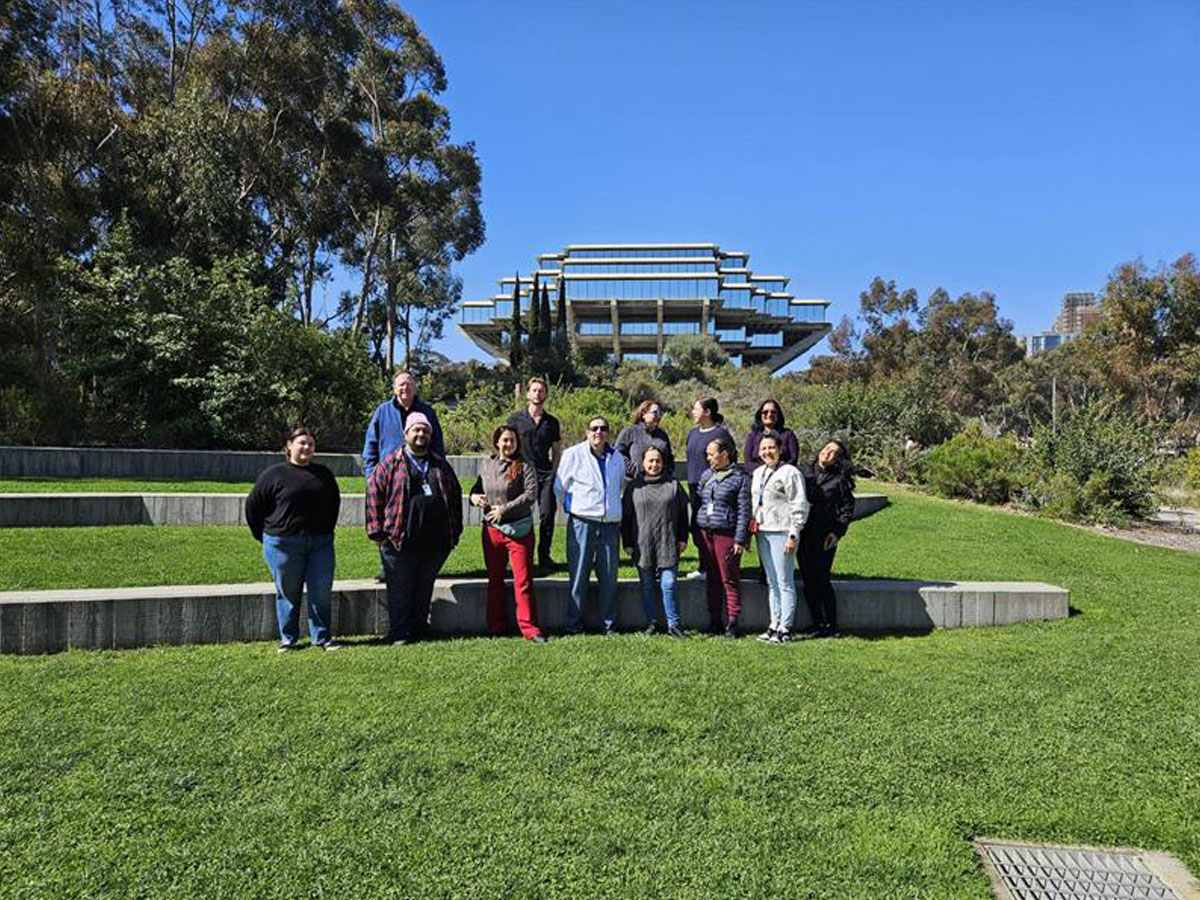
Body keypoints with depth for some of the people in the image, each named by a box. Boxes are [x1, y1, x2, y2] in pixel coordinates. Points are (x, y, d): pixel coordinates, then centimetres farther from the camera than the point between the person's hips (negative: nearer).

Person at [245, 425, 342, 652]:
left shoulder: (323, 474, 11)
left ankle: (321, 637, 14)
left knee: (321, 593, 2)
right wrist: (265, 537, 4)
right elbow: (252, 507, 3)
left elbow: (334, 503, 25)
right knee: (288, 593, 6)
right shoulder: (275, 474, -2)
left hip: (320, 543, 3)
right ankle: (288, 639, 18)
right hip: (284, 544, -3)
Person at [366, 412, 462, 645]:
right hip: (399, 541, -3)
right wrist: (377, 531, -6)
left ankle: (418, 630, 23)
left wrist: (455, 531, 14)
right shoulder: (390, 464, 3)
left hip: (435, 543, 4)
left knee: (424, 590, 12)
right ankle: (399, 634, 12)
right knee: (400, 591, 2)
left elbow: (455, 496, 20)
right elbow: (374, 494, 0)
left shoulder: (441, 465, 15)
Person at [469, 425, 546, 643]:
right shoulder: (485, 465, 9)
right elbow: (478, 487, 23)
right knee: (495, 580, 13)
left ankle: (529, 627, 2)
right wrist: (474, 496, 0)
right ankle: (496, 626, 24)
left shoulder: (524, 466, -5)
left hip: (519, 529, -4)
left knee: (523, 580, -4)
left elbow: (531, 493, -15)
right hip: (491, 529, 4)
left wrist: (505, 509, -19)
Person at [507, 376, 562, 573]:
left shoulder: (552, 422, 13)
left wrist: (554, 475, 6)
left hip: (546, 475, 1)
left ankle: (544, 557, 8)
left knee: (547, 515, -4)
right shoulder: (516, 419, 7)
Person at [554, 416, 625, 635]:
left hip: (610, 524, 3)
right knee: (578, 574, -2)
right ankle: (574, 624, 6)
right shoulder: (572, 454, 1)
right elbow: (559, 487, 9)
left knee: (609, 576, 5)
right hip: (582, 523, -3)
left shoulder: (617, 458, 12)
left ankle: (609, 623, 16)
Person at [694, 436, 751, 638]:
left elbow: (744, 511, -6)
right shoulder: (706, 475, 14)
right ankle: (714, 620, 17)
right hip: (705, 532, 6)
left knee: (730, 579, -1)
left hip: (726, 533, -5)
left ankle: (732, 623, 5)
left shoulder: (740, 477, -4)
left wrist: (740, 539, -11)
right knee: (712, 578, 10)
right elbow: (698, 502, 18)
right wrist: (696, 531, 12)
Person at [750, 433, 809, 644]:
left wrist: (793, 535, -16)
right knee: (771, 582, 13)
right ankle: (774, 625, 20)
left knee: (785, 582, -3)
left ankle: (785, 629, 1)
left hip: (781, 532, -8)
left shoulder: (790, 472, -8)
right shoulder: (757, 473, 15)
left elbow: (800, 506, -11)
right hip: (762, 532, 8)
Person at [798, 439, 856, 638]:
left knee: (821, 579, -4)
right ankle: (817, 622, 18)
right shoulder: (806, 472, 9)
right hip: (804, 534, 4)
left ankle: (831, 625, 9)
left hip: (825, 536, -4)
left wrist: (838, 532, -9)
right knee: (808, 579, 6)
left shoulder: (840, 479, -1)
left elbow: (847, 508, 1)